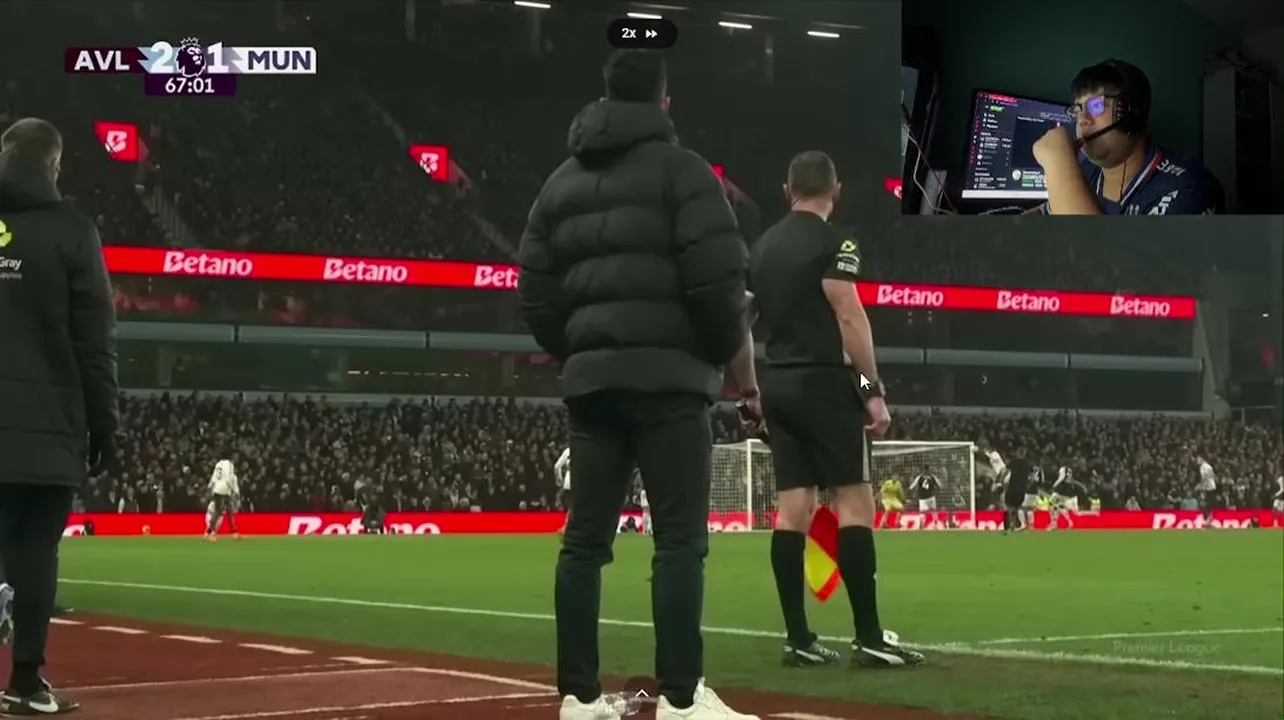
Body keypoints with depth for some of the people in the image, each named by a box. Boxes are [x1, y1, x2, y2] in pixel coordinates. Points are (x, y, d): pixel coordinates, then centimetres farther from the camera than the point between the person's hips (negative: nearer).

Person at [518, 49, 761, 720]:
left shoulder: (561, 182, 16)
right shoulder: (680, 169, -2)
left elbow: (535, 295, 12)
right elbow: (717, 285, -12)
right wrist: (743, 369, -1)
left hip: (590, 380, 6)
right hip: (666, 376, -6)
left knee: (585, 537, 6)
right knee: (680, 537, -7)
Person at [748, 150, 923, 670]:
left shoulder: (762, 247, 15)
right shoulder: (832, 241, -7)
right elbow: (849, 317, -15)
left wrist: (753, 392, 24)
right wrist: (873, 389, -14)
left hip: (778, 384, 7)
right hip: (823, 382, -7)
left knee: (792, 509, 6)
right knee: (854, 502, -7)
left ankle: (799, 640, 4)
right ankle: (868, 638, -12)